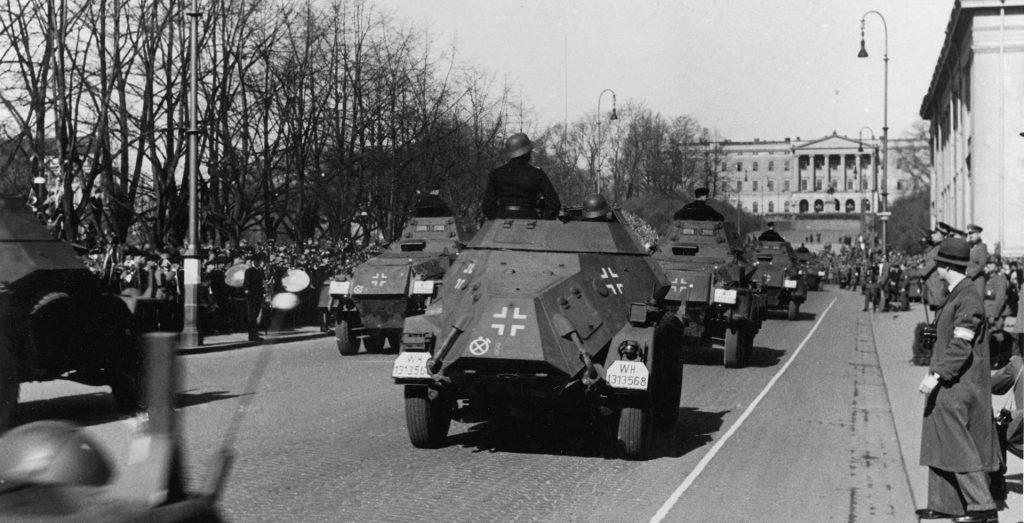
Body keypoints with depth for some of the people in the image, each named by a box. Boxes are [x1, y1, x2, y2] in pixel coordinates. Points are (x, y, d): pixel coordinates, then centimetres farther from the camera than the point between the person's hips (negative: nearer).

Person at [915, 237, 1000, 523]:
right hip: (949, 386, 10)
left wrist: (936, 375, -25)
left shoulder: (968, 298, -18)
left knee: (957, 446, -5)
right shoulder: (955, 295, 12)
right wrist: (935, 372, 20)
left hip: (959, 387, -10)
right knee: (942, 444, 14)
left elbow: (961, 345, -24)